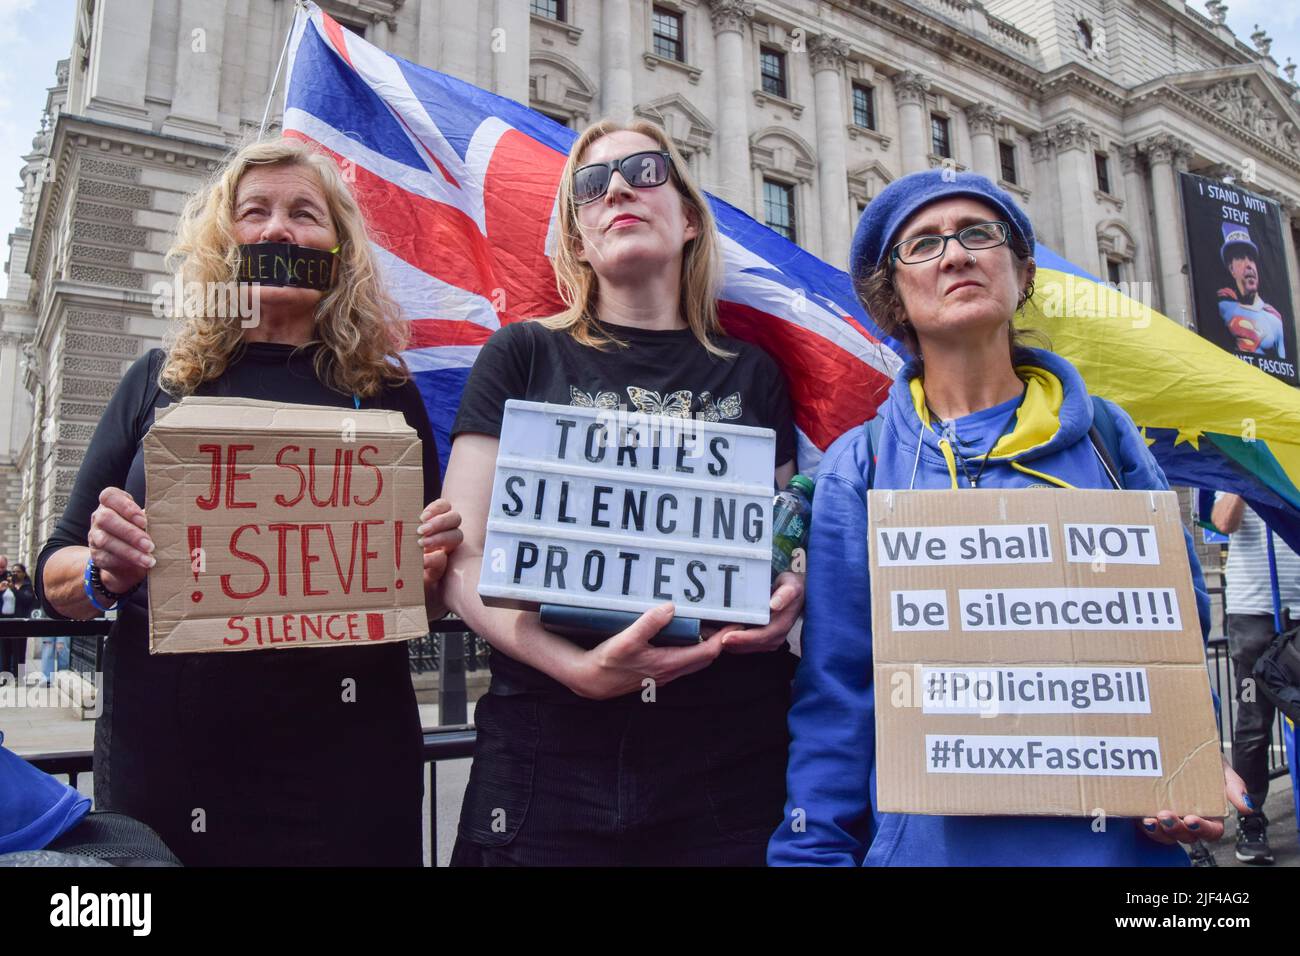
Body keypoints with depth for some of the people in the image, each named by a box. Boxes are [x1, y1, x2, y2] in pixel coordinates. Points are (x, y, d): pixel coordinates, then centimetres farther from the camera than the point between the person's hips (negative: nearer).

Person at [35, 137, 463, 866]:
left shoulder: (384, 392, 2)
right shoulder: (161, 381, 4)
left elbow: (423, 601, 7)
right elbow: (57, 575, 8)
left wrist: (431, 564, -15)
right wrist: (107, 571, -13)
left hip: (342, 769, -1)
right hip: (162, 757, 1)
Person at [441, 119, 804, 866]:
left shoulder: (752, 375, 10)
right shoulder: (526, 356, 5)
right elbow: (466, 560, -2)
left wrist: (789, 598, -8)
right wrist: (569, 662, -19)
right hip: (553, 754, -1)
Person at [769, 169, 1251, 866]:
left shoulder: (1105, 437, 1)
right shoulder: (858, 467, -5)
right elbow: (833, 692, -5)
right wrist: (815, 851, -7)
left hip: (1122, 835, 2)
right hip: (931, 837, -1)